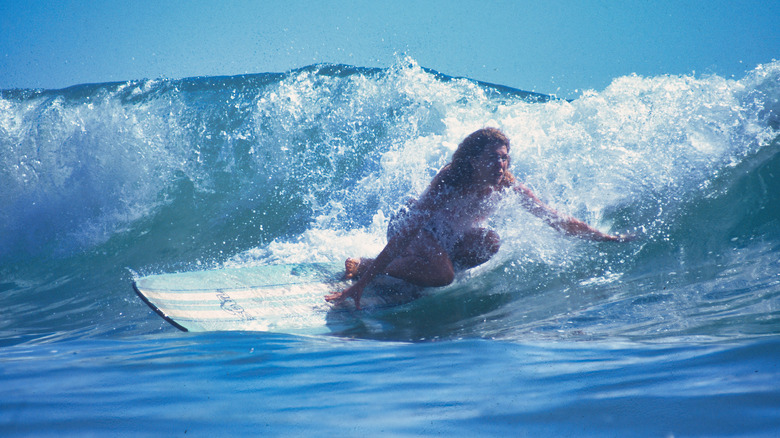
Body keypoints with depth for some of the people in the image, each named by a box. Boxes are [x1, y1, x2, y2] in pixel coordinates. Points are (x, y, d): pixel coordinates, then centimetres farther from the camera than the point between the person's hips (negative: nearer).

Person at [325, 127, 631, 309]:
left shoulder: (508, 187, -19)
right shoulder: (449, 184, -34)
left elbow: (558, 221, -11)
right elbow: (406, 235, -37)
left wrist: (609, 239, -14)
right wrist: (363, 280, -40)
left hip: (451, 234, 7)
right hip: (409, 224, -7)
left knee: (489, 243, -22)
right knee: (439, 275, -33)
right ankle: (362, 266, -8)